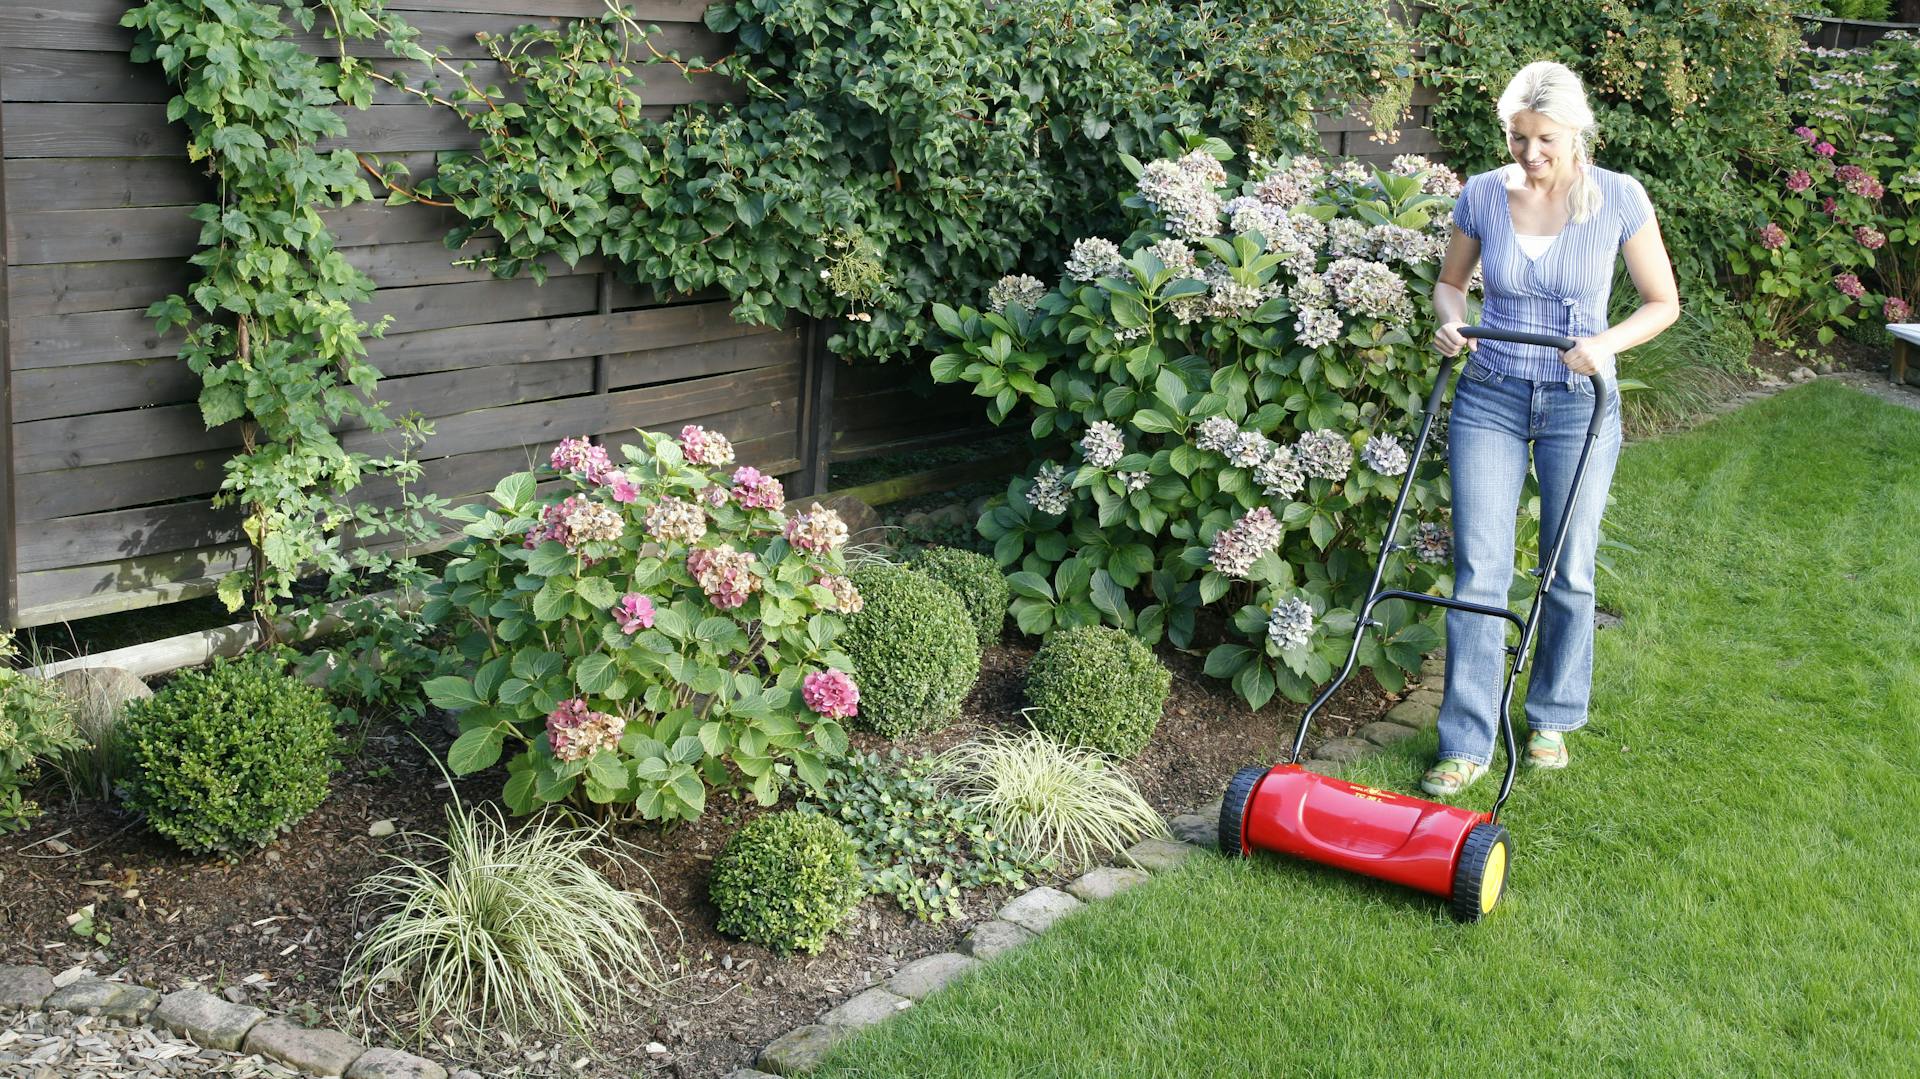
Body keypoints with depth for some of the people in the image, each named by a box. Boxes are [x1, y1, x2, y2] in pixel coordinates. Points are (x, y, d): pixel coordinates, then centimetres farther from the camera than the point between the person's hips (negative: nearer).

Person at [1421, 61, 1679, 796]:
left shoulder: (1618, 199, -9)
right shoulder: (1482, 195, -5)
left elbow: (1663, 302, -2)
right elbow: (1451, 281, 12)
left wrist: (1608, 343, -19)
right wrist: (1451, 322, -10)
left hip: (1579, 404, -1)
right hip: (1490, 397, 1)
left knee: (1570, 571, 7)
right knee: (1479, 570, -4)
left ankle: (1552, 720, 27)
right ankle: (1467, 744, 1)